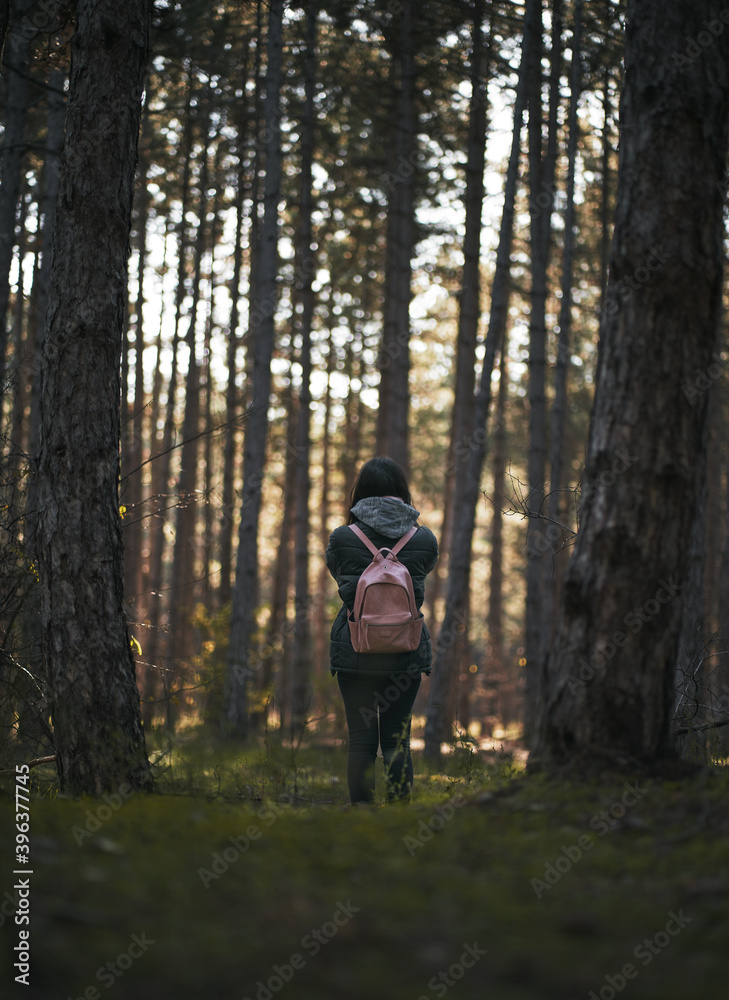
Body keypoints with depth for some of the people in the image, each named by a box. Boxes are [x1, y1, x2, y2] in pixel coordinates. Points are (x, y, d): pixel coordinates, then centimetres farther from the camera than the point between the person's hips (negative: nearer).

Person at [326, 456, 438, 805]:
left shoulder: (342, 538, -6)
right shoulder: (425, 540, -3)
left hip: (354, 650, -1)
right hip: (406, 652, 1)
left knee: (361, 740, 3)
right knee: (397, 739, 7)